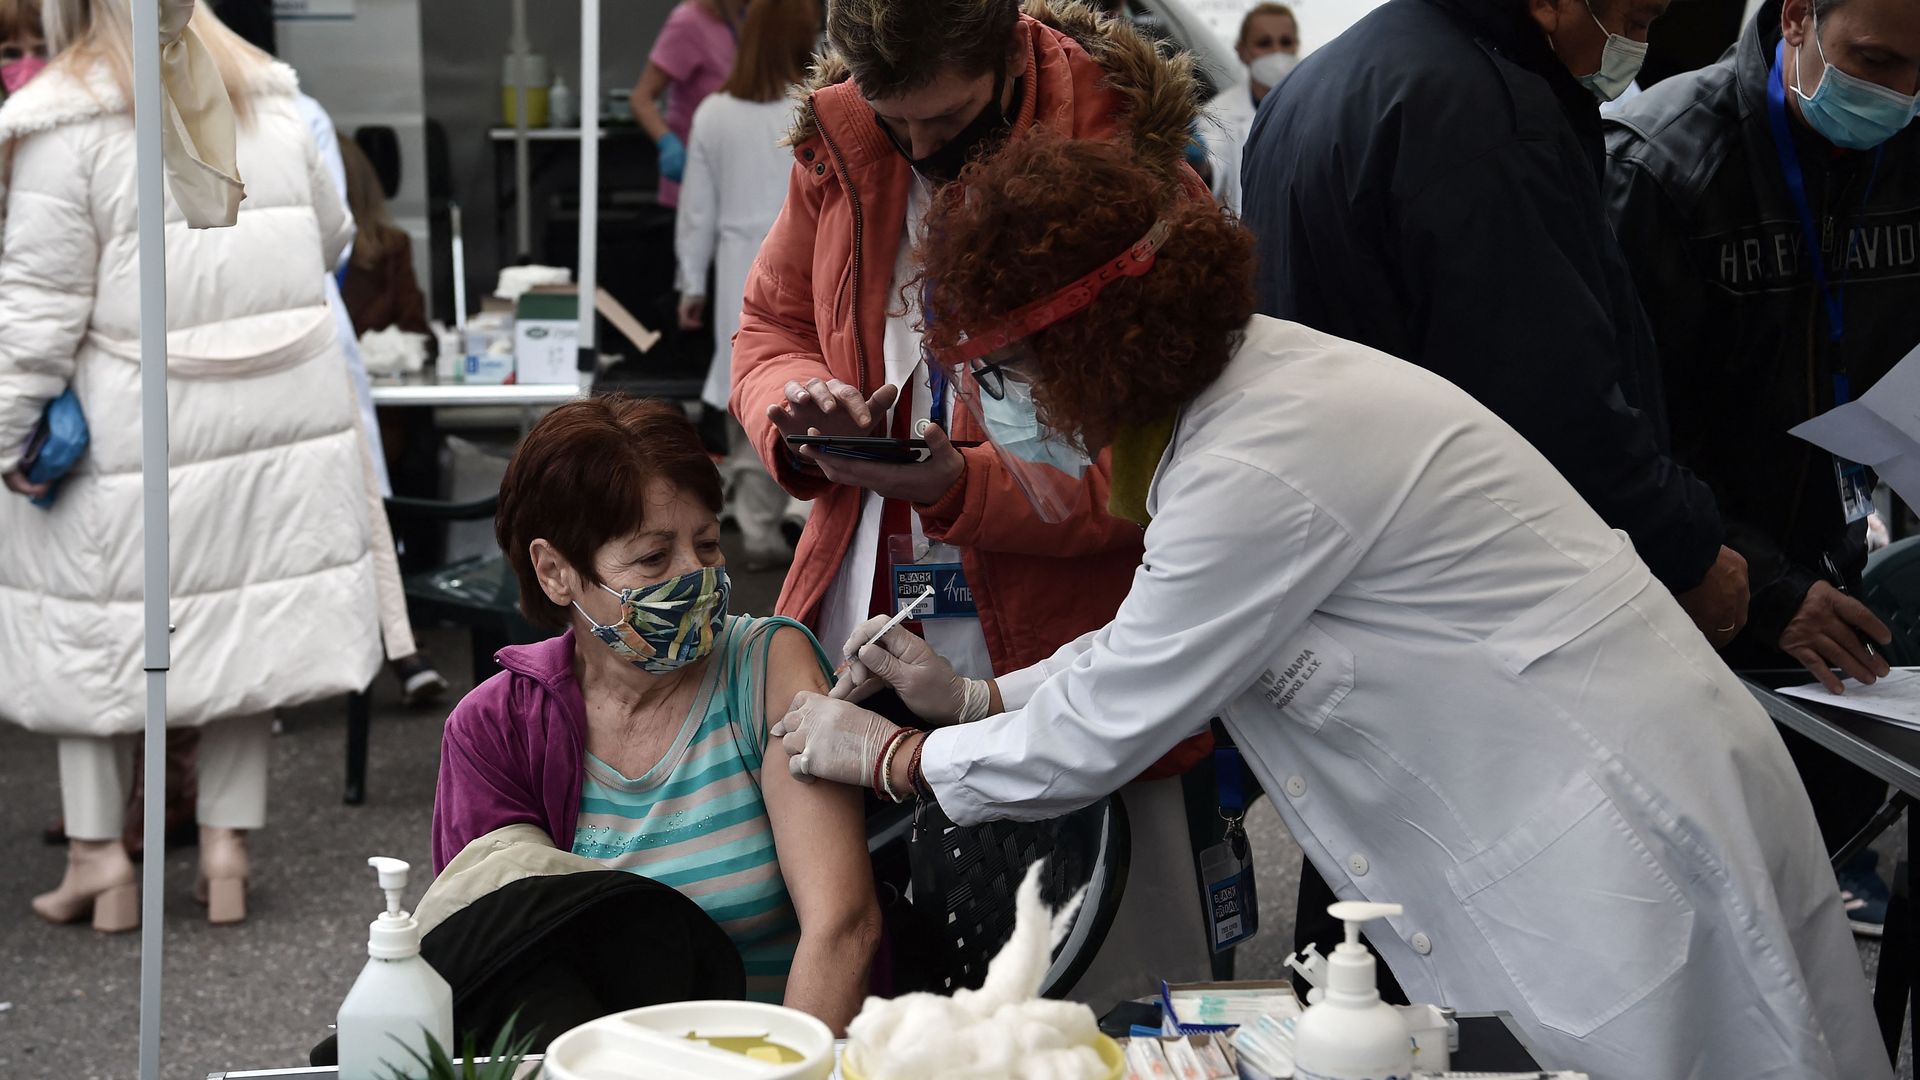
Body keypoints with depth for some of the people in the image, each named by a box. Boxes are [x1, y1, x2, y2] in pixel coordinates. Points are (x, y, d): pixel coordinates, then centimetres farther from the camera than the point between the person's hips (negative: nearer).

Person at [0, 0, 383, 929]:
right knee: (245, 623, 13)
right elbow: (330, 241, 16)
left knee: (93, 626, 11)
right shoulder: (269, 100, 5)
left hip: (143, 426, -4)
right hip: (288, 416, 4)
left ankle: (98, 854, 13)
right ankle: (226, 848, 17)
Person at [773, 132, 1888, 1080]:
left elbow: (1099, 736, -14)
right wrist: (977, 695, 18)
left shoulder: (1256, 471, -25)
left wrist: (884, 755, 1)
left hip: (1618, 838, -9)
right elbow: (1158, 642, 17)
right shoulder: (1256, 366, 4)